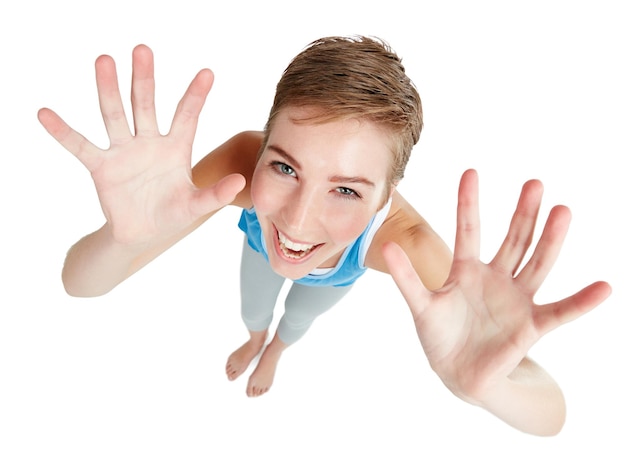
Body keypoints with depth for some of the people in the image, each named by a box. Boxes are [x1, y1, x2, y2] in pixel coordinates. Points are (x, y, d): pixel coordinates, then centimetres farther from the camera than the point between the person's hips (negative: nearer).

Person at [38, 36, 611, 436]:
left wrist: (489, 385, -71)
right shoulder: (242, 161, -45)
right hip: (260, 245, 0)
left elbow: (551, 415, -47)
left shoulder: (399, 236, -48)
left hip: (335, 278, 0)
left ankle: (275, 351, 71)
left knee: (296, 322, 32)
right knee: (253, 311, 31)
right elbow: (79, 283, -44)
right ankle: (256, 338, 71)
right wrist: (125, 236, -68)